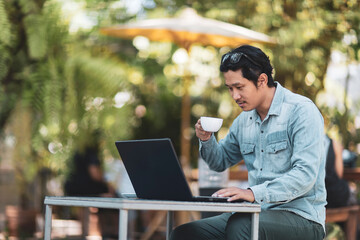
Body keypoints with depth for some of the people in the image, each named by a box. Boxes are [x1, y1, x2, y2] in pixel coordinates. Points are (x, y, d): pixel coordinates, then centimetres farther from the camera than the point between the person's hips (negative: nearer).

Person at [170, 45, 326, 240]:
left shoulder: (301, 111, -10)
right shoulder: (244, 119, 13)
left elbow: (305, 175, -21)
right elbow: (221, 162, 28)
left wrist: (253, 193, -31)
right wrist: (207, 140, 5)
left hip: (300, 217, -6)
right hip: (257, 213, 7)